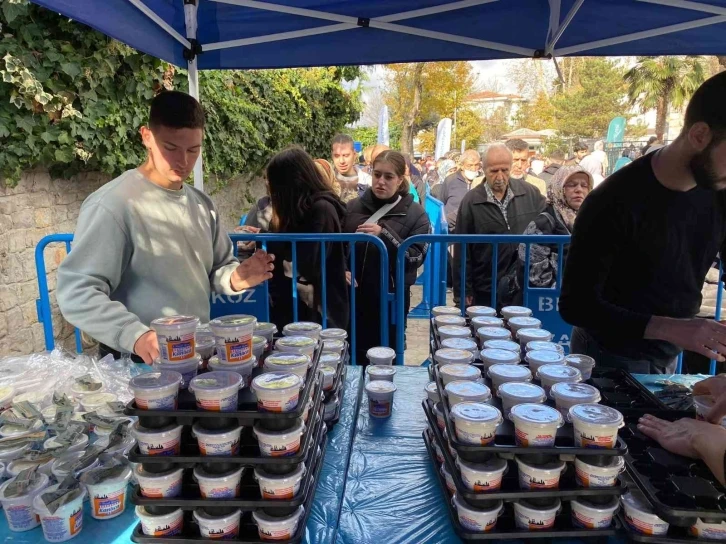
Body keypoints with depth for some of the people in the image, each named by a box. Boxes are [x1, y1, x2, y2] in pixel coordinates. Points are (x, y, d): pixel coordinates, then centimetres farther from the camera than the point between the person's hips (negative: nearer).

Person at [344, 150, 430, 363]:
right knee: (355, 358, 11)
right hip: (355, 296, 2)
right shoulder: (353, 207, 2)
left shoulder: (415, 214, -4)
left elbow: (417, 257, -14)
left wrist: (384, 235, -23)